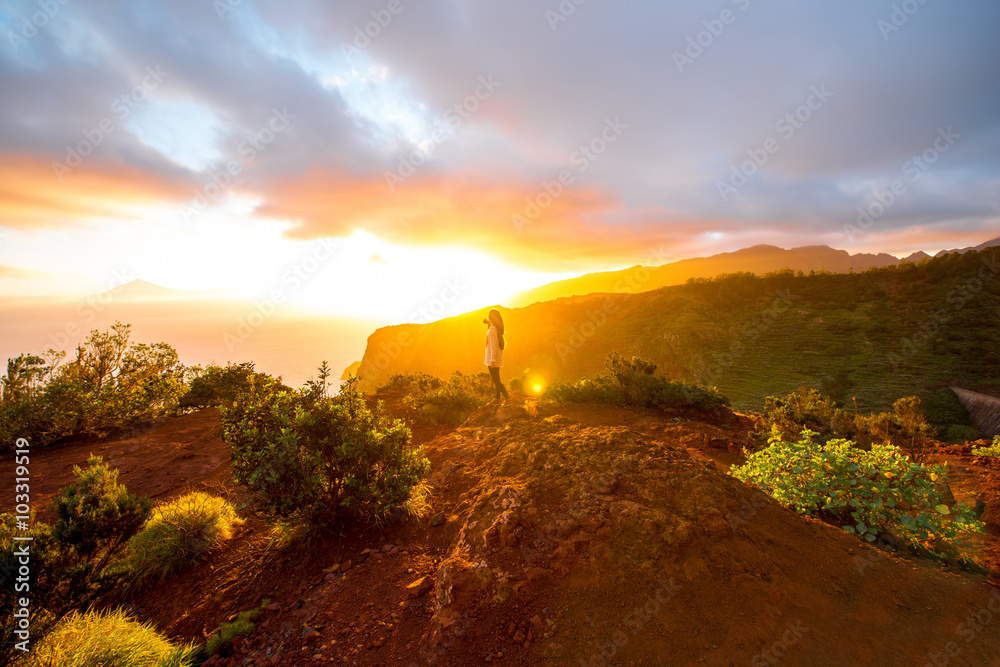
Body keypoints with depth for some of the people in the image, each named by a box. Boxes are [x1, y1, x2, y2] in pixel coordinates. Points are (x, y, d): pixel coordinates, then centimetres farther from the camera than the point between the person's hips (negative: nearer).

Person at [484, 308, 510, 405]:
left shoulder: (492, 329, -20)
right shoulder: (497, 328, 8)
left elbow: (494, 345, -23)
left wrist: (492, 360, -22)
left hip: (493, 359, -10)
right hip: (497, 358, 10)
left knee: (496, 380, -4)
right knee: (495, 379, 17)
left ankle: (507, 397, -2)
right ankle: (497, 398, 25)